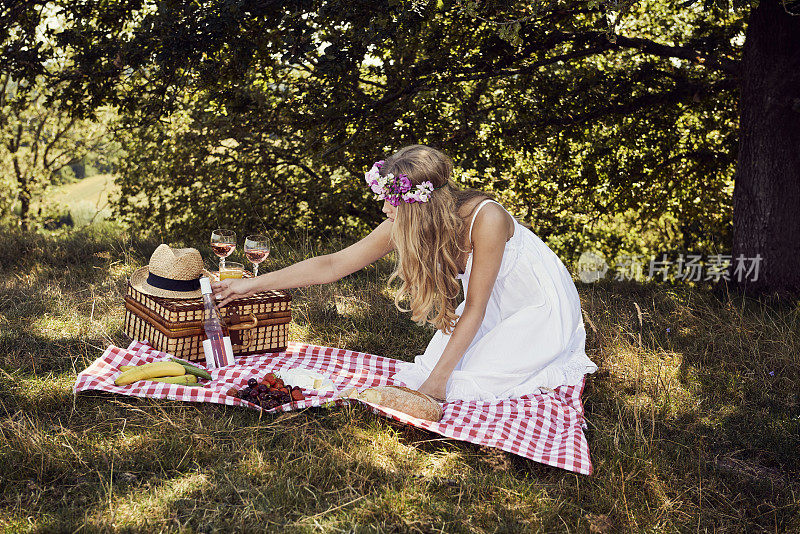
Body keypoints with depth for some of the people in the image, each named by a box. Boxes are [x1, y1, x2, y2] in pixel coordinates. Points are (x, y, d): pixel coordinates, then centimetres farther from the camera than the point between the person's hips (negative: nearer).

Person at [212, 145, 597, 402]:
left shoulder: (485, 218, -36)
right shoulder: (404, 227, -18)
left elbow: (474, 308, -27)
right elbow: (333, 265, -11)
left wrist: (437, 380, -24)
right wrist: (252, 285, -11)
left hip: (543, 308, -6)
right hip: (493, 308, 6)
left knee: (468, 383, -15)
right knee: (450, 370, -8)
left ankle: (543, 369, 9)